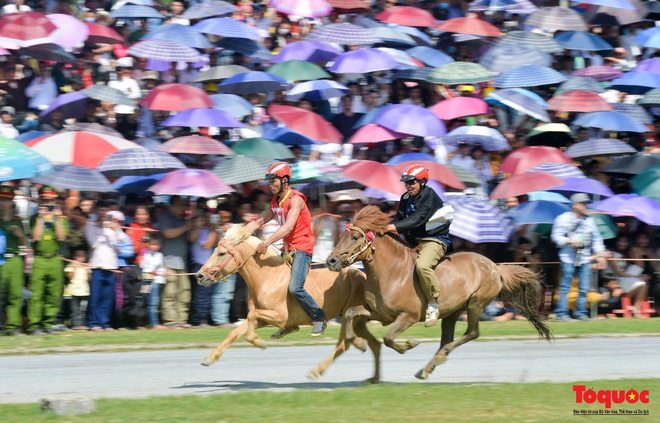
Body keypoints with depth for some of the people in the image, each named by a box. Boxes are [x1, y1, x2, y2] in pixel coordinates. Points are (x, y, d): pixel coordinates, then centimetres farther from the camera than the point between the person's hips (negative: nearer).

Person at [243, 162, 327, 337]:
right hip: (287, 249, 9)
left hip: (302, 248, -9)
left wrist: (267, 242, -33)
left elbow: (288, 227, -27)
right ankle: (290, 323, 17)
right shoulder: (275, 202, 12)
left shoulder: (295, 199, -16)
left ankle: (319, 319, -4)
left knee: (295, 288, -22)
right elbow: (258, 222, 13)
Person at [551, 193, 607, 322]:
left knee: (584, 288, 2)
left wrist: (600, 255, 11)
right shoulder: (563, 219, 1)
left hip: (585, 258, 4)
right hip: (568, 258, -4)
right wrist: (570, 241, -17)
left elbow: (596, 239, 19)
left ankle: (580, 312, 11)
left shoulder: (589, 221, 14)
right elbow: (556, 236, -3)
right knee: (565, 287, -7)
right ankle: (562, 313, -5)